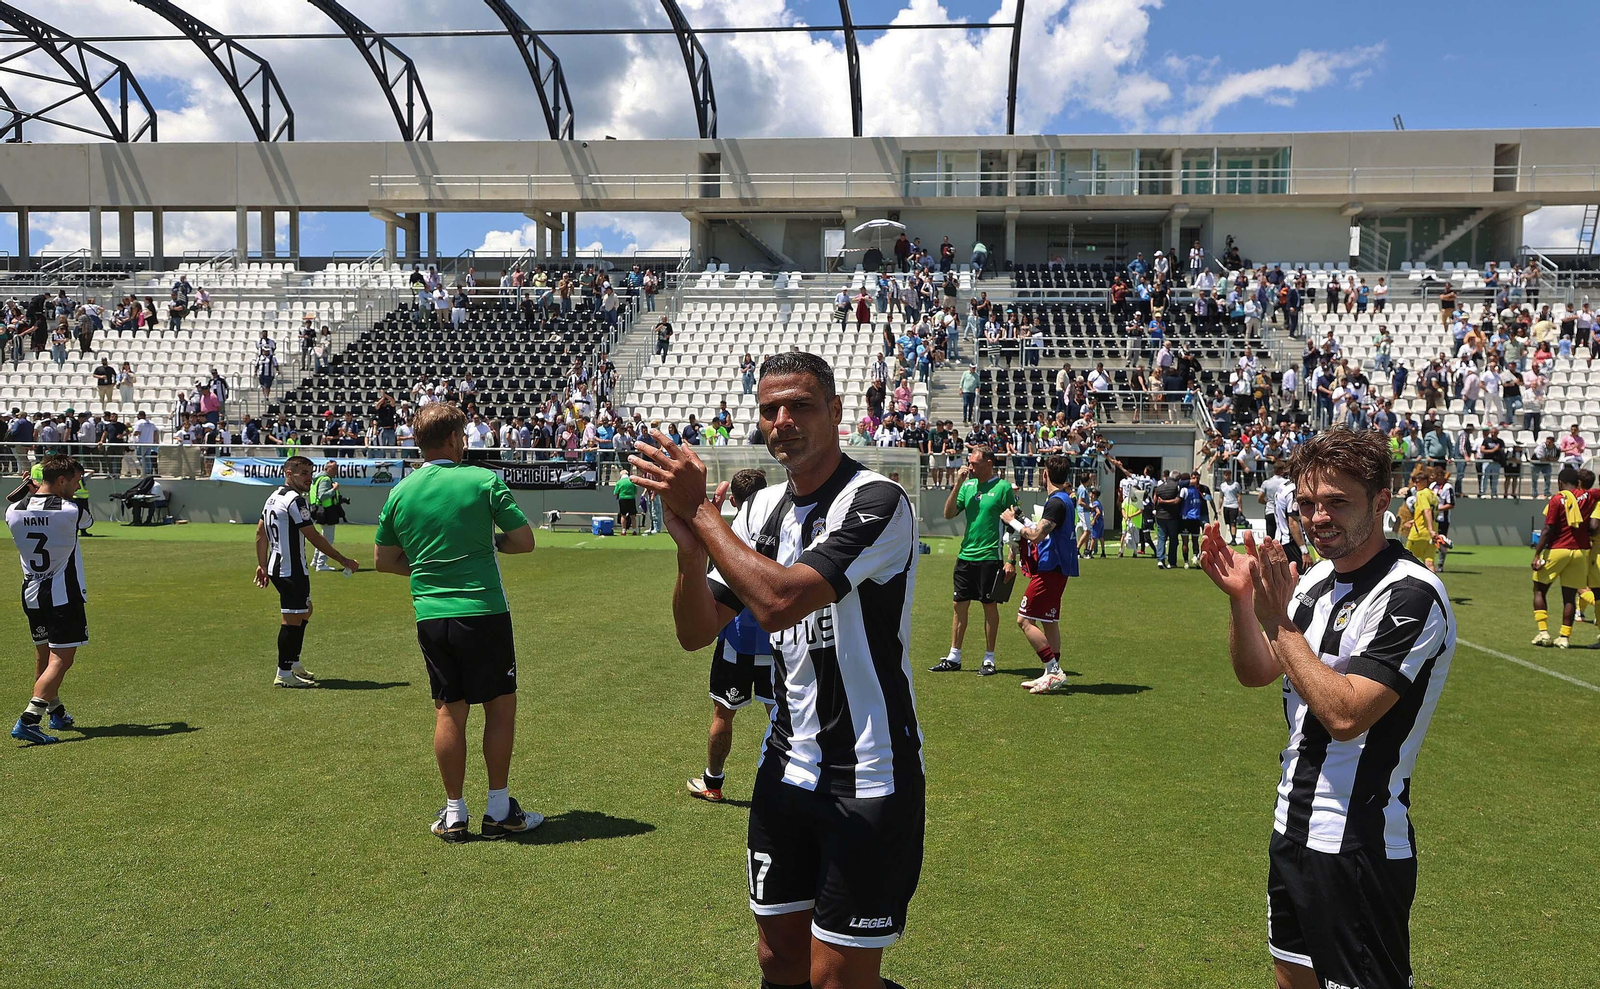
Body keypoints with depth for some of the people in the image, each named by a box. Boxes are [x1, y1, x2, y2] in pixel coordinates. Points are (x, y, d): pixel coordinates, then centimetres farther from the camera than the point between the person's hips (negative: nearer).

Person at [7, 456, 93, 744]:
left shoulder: (14, 510, -1)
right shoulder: (71, 510, -16)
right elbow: (89, 519, 8)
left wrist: (30, 489, 12)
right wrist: (40, 491, 13)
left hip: (31, 594, 7)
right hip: (63, 595, -7)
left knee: (43, 656, 19)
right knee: (61, 659, -5)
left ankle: (56, 712, 37)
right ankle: (28, 720, -16)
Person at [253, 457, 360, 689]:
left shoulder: (274, 497, 13)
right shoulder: (295, 500, -17)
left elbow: (260, 533, 18)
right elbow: (314, 537, -17)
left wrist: (262, 565, 22)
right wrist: (343, 560, -12)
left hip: (276, 567, 11)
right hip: (292, 570, -11)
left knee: (305, 610, 22)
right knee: (292, 619, -4)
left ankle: (293, 663, 28)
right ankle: (284, 674, 2)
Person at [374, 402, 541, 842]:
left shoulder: (400, 492, 6)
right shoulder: (484, 480, -7)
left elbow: (383, 560, 13)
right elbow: (525, 540, -3)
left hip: (430, 617, 4)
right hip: (484, 611, -4)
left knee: (448, 711, 11)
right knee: (501, 705, 8)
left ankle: (454, 814, 17)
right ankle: (499, 810, 14)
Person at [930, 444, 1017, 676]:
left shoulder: (1003, 487, -6)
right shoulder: (967, 485, 9)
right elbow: (948, 514, 4)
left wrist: (1010, 561, -11)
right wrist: (957, 484, -6)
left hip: (990, 557, -5)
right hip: (965, 555, 5)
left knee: (990, 606, 3)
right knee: (960, 606, 7)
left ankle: (989, 659, 13)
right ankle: (953, 658, 15)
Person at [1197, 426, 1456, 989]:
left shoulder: (1410, 596, -19)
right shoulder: (1317, 578, 6)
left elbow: (1345, 714, -27)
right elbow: (1256, 673, 11)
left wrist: (1279, 622, -22)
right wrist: (1241, 599, -4)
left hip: (1360, 847, -8)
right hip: (1294, 830, 8)